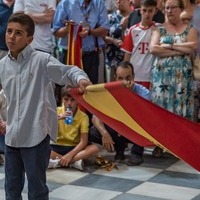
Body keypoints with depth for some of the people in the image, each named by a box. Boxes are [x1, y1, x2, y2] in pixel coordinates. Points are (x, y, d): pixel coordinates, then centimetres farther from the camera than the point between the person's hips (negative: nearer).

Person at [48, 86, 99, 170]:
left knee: (94, 148, -30)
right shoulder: (56, 111, -2)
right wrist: (57, 118, -26)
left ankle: (57, 161, -31)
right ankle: (74, 162, -28)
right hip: (58, 147, 1)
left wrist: (70, 155, -28)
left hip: (74, 148, 0)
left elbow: (84, 141, -14)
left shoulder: (83, 117, -7)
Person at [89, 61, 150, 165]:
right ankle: (119, 147, 3)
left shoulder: (143, 92, -22)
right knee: (92, 133, -22)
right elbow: (96, 116, -16)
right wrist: (104, 133, -33)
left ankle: (137, 153, -13)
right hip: (117, 128, 3)